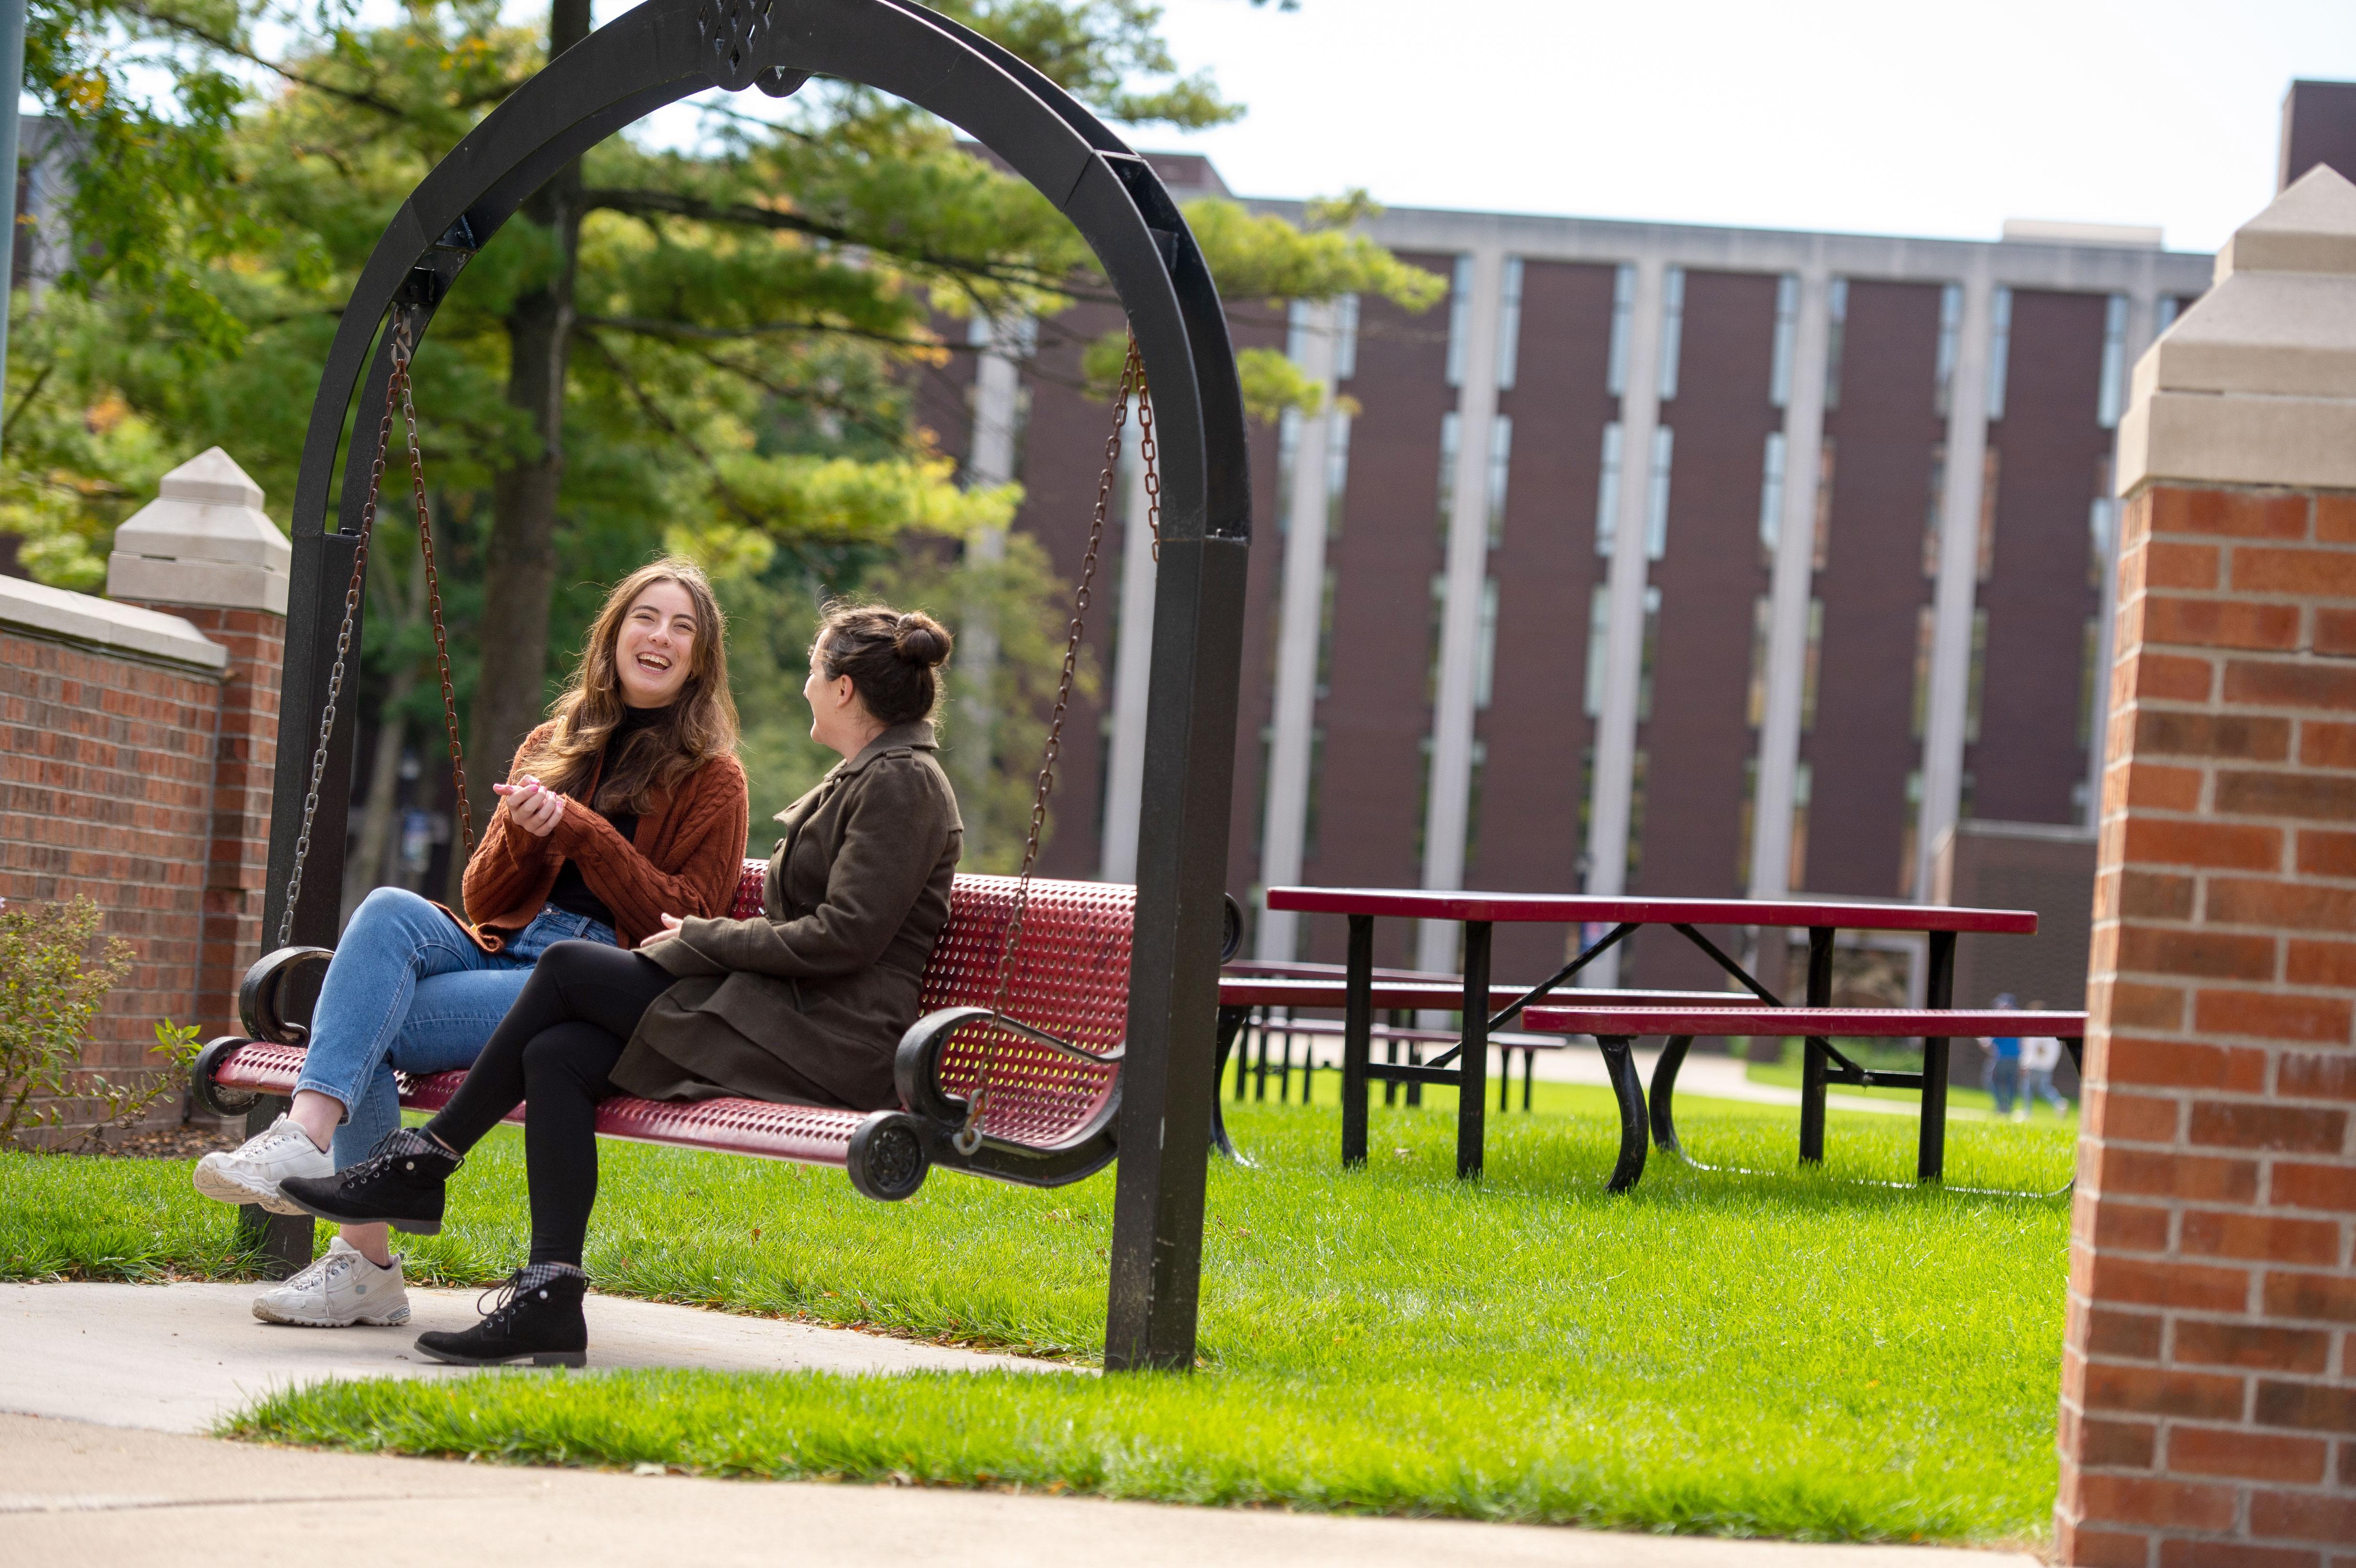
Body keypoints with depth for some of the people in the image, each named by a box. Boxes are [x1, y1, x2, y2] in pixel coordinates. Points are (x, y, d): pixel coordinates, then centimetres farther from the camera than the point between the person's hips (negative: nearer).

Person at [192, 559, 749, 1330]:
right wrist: (522, 832, -3)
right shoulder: (553, 746, 22)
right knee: (390, 910, -28)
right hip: (502, 952, 5)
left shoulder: (710, 779, 8)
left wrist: (577, 829, -8)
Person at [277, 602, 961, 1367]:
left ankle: (421, 1165, -5)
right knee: (556, 1057, -9)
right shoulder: (861, 779, 24)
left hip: (829, 1043, -9)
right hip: (781, 1020, 9)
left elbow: (846, 936, -16)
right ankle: (549, 1298, -16)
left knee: (568, 967, -13)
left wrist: (702, 942, -8)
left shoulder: (901, 782, -7)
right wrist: (708, 940, 9)